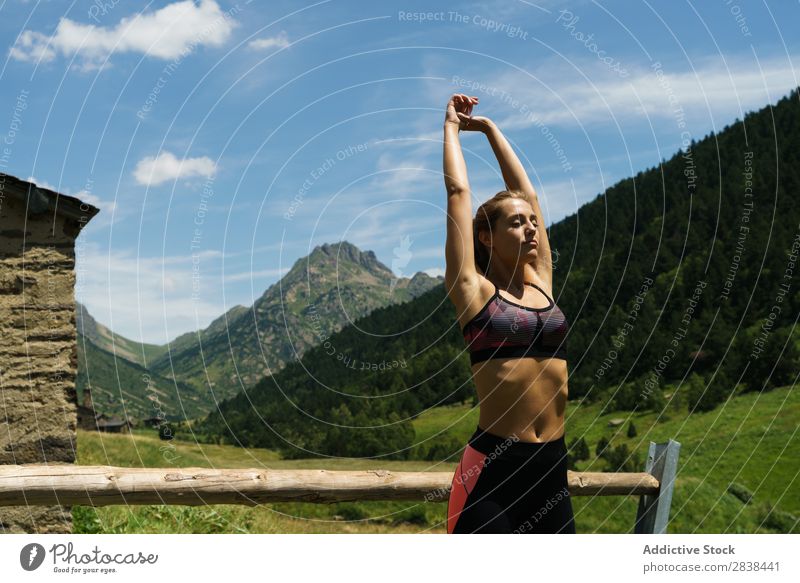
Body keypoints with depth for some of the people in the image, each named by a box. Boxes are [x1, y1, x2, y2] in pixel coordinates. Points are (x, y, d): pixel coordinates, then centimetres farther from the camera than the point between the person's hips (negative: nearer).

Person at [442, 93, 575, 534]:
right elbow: (458, 191, 0)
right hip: (493, 466, -5)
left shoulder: (541, 283, 11)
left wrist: (489, 128, 25)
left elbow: (525, 192, 17)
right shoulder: (473, 290, -2)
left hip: (552, 465, 6)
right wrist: (452, 125, 14)